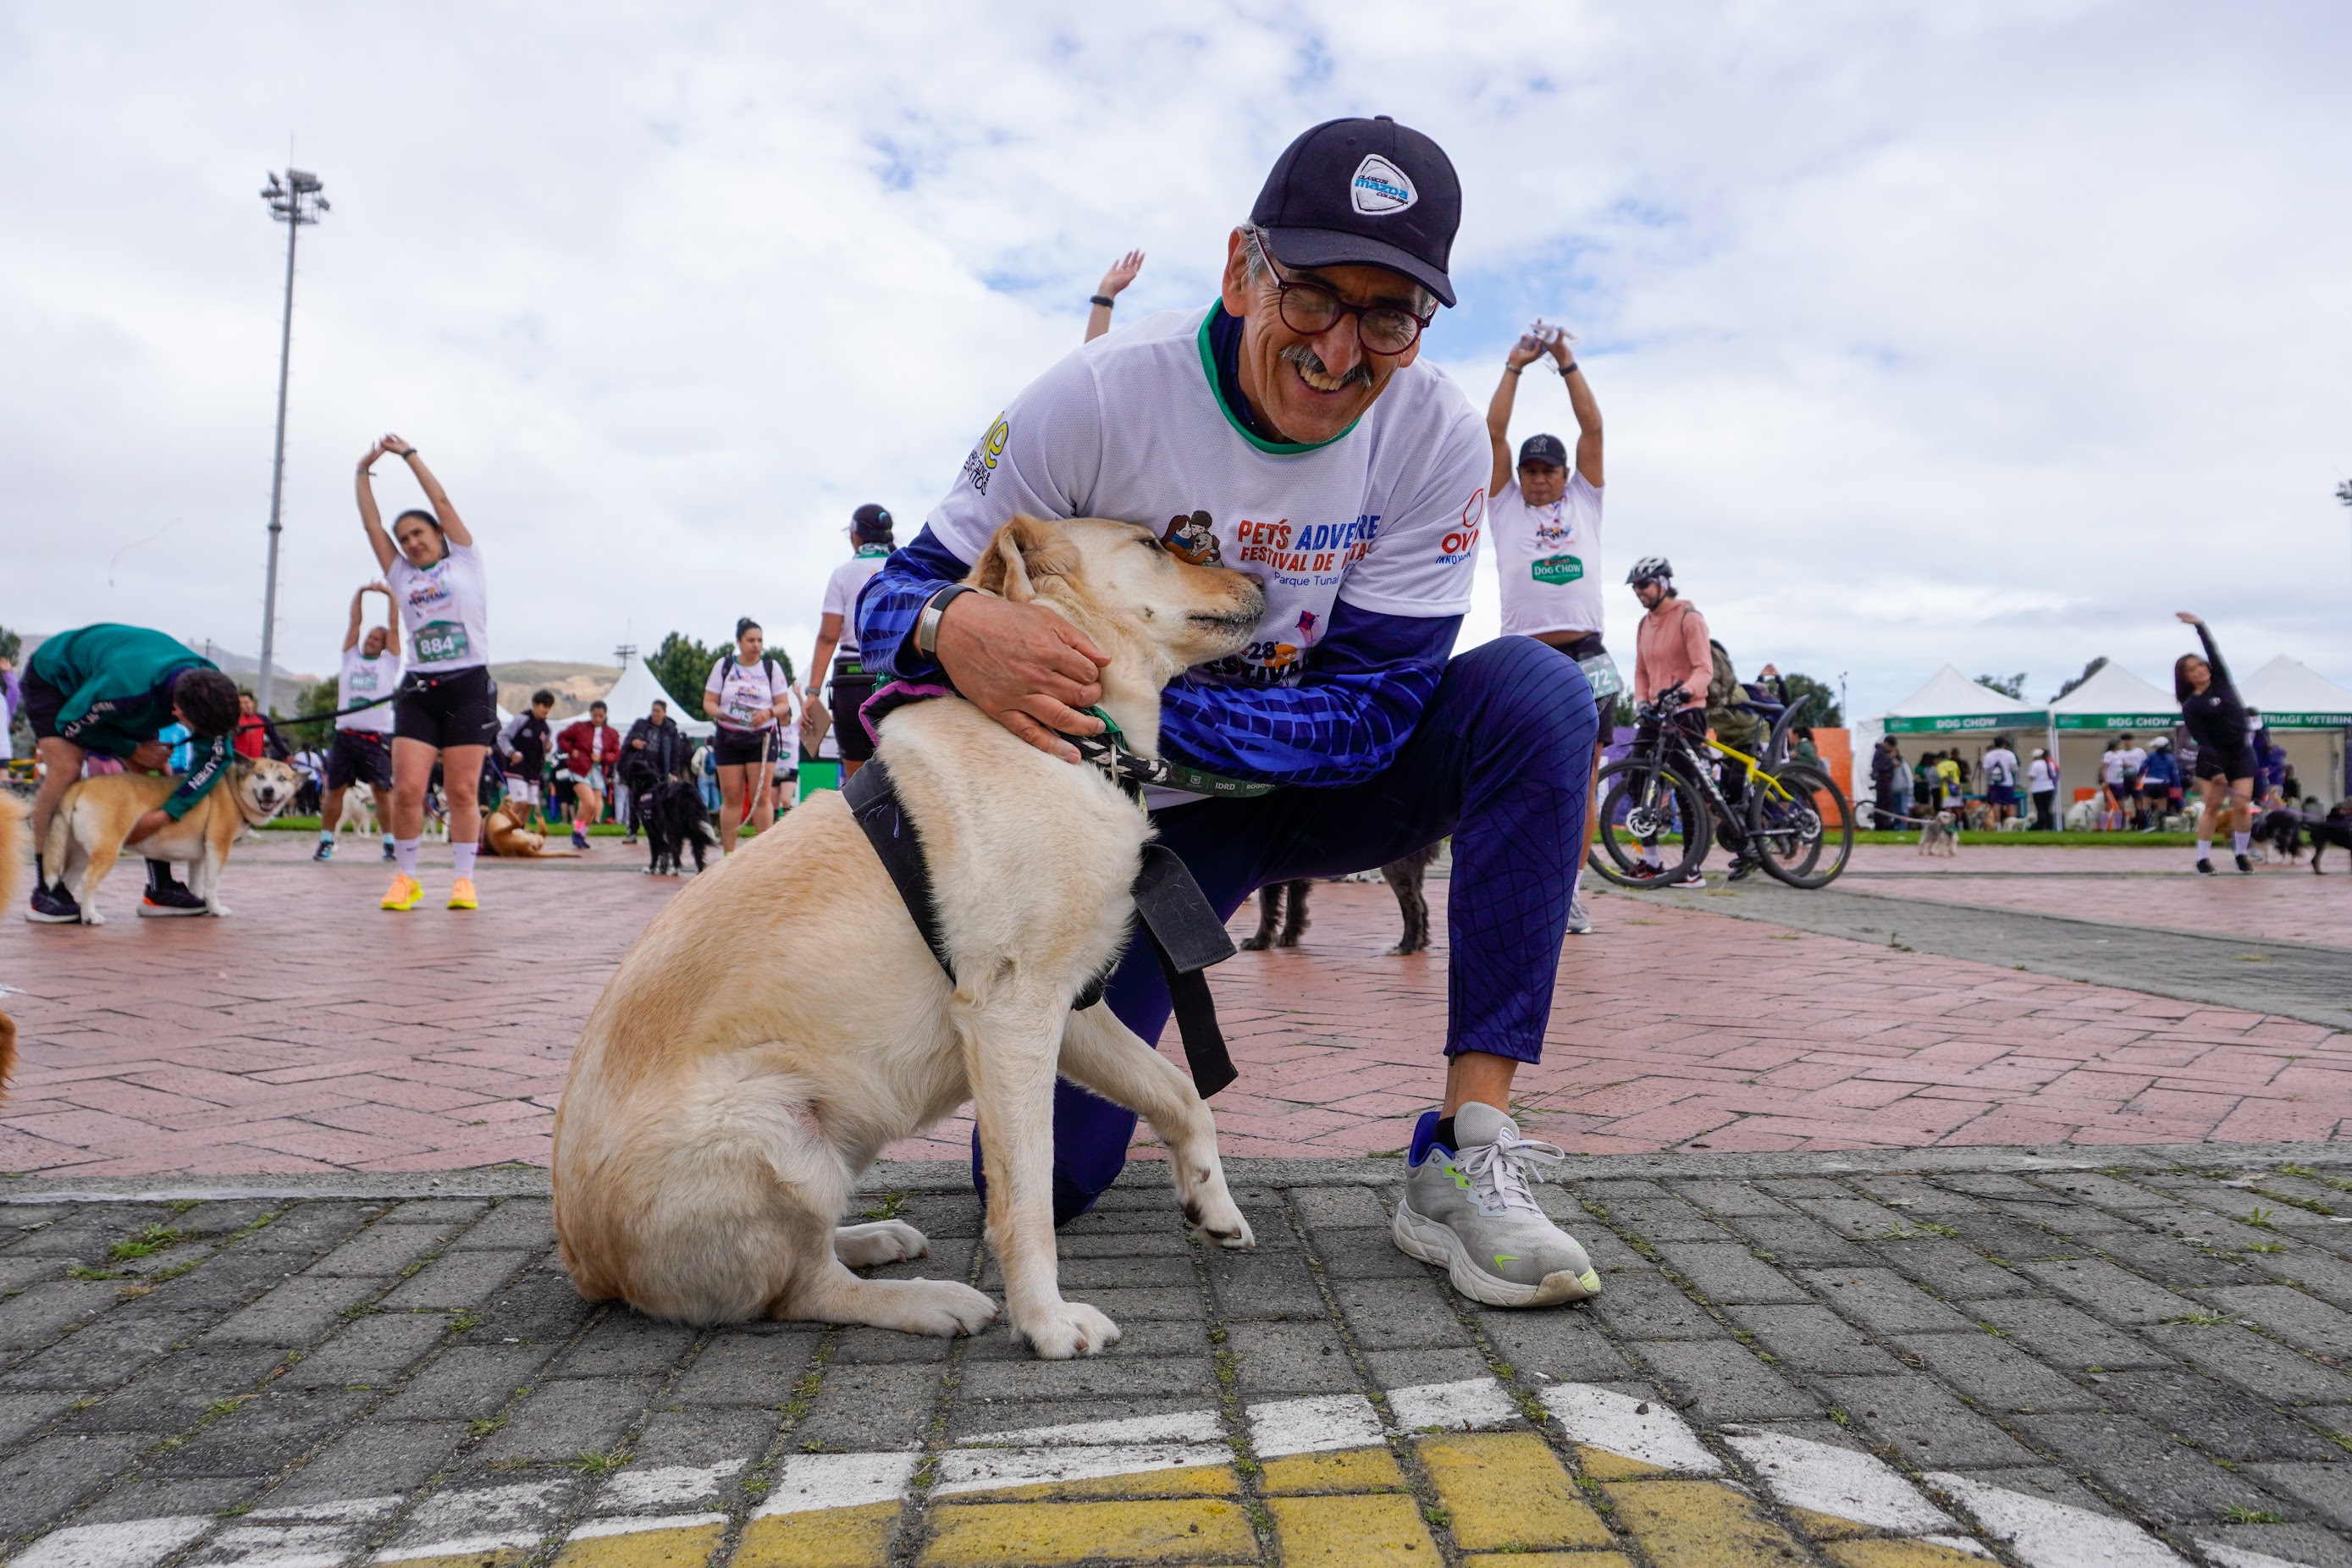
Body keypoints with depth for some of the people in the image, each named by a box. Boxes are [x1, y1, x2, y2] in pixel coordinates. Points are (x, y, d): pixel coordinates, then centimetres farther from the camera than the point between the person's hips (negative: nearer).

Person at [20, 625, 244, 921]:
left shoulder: (210, 687, -30)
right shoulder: (126, 687, -46)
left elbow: (216, 757, -21)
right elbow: (70, 724, -27)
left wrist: (164, 814, -28)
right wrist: (132, 749, -20)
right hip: (53, 676, -6)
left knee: (156, 770, -6)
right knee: (65, 769, -24)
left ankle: (161, 888, -2)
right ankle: (44, 892, -17)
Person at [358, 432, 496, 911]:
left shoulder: (465, 564, 10)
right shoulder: (402, 577, 19)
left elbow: (442, 502, 10)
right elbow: (372, 523, 19)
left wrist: (409, 454, 16)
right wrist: (364, 471, 21)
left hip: (469, 688, -3)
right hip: (418, 691, 3)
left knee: (462, 791, -3)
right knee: (406, 788, -7)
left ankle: (464, 878, 4)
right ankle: (405, 877, 5)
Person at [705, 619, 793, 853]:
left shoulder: (772, 667, 6)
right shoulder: (723, 665, 6)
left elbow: (784, 704, 4)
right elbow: (708, 701, 5)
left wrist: (769, 712, -18)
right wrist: (719, 714, -17)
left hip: (763, 738, -1)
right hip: (729, 738, 1)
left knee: (761, 798, -8)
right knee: (731, 798, 1)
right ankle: (728, 853, 5)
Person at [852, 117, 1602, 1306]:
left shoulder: (1435, 438, -17)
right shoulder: (1101, 397, -20)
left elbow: (1370, 712, -20)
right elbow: (898, 591, -14)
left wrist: (1121, 699, -33)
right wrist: (958, 630, -41)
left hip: (1329, 781, 2)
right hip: (1154, 808, -1)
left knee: (1537, 692, -28)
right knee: (1040, 1176, -10)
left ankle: (1463, 1168, -26)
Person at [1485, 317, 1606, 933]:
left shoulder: (1584, 502, 18)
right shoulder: (1505, 506, 15)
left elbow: (1593, 428, 11)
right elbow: (1494, 432, 9)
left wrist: (1567, 363, 10)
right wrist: (1515, 366, 10)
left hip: (1586, 660, 2)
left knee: (1582, 783, 1)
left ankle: (1569, 888, 7)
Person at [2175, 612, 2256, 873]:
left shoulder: (2221, 680, 4)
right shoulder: (2191, 707, -8)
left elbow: (2214, 650, -6)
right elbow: (2202, 741, -13)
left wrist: (2199, 625, -10)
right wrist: (2215, 769, -20)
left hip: (2241, 754, 3)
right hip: (2213, 759, -3)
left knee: (2242, 806, -4)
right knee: (2212, 806, -5)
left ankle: (2241, 854, 10)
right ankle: (2202, 858, 1)